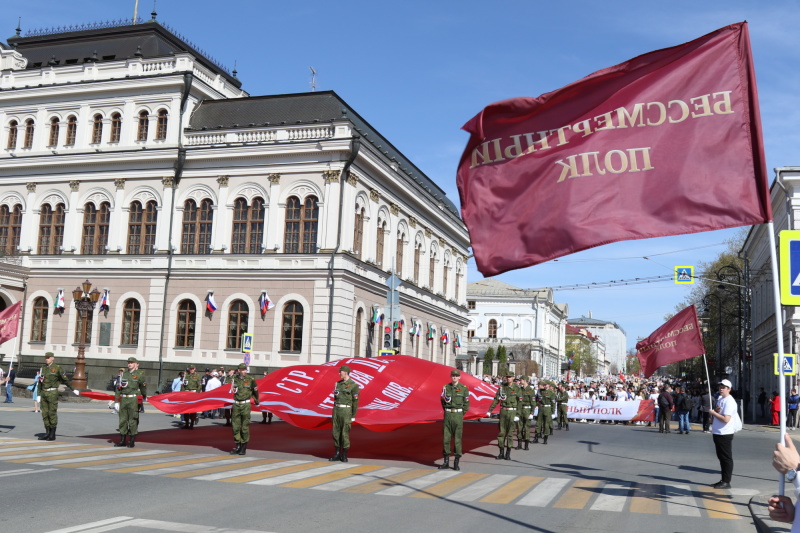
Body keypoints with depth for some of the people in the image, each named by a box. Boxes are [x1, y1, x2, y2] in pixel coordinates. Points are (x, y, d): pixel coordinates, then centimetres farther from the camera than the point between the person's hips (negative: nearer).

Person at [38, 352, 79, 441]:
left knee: (52, 413, -3)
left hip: (52, 394, -6)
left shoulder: (57, 368, -3)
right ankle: (47, 433, 16)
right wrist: (39, 395, 11)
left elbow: (65, 380, 3)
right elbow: (40, 383, 15)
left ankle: (53, 435, 3)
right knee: (45, 413, 7)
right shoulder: (43, 369, 13)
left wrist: (73, 390, 5)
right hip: (44, 393, 6)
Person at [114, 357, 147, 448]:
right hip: (123, 399, 5)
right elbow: (118, 387, 9)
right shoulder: (124, 374, 12)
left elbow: (143, 387, 3)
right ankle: (122, 440, 17)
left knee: (132, 421, -2)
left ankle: (132, 441, 6)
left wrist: (144, 397, 4)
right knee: (122, 420, 8)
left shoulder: (139, 374, 0)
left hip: (133, 400, -5)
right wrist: (117, 399, 3)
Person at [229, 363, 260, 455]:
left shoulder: (251, 379, -4)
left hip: (246, 405, -3)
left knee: (245, 427, -1)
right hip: (236, 404, 3)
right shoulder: (235, 379, 5)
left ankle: (244, 447, 8)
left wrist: (256, 401, 16)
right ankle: (236, 446, 14)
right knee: (235, 427, 5)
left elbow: (255, 391, 9)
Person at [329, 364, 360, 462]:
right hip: (336, 410, 6)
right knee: (336, 432, 7)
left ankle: (344, 456, 7)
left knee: (345, 433, -3)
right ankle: (337, 454, 15)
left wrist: (353, 416, -10)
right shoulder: (338, 383, 12)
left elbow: (355, 401, -7)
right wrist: (334, 413, 17)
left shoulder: (354, 385, -8)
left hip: (346, 411, -6)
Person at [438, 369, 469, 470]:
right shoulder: (446, 387, 6)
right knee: (446, 438, 2)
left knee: (457, 439, -1)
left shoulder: (464, 388, -2)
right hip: (447, 415, 3)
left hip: (458, 415, -3)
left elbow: (466, 404, 1)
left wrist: (459, 415, 1)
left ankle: (456, 463, 5)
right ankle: (446, 462, 10)